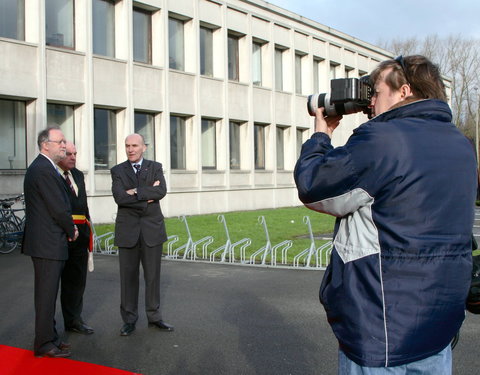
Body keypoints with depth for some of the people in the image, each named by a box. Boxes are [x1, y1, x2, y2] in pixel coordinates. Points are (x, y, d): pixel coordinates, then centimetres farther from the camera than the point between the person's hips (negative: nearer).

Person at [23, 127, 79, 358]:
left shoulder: (42, 168, 16)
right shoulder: (44, 170, -18)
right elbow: (58, 208, -20)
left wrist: (68, 227, 6)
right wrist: (71, 230, -5)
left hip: (47, 242, 11)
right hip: (48, 243, -11)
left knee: (48, 293, 17)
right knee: (47, 293, -2)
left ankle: (49, 338, 28)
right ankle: (45, 344, 7)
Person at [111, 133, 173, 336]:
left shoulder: (155, 167, 5)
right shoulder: (117, 171, 3)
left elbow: (162, 191, -12)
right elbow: (119, 197, -13)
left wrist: (136, 192, -16)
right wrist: (148, 195, -14)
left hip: (152, 228, 1)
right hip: (127, 230, 0)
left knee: (153, 275, 7)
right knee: (128, 276, 4)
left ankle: (154, 316, 19)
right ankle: (129, 319, 15)